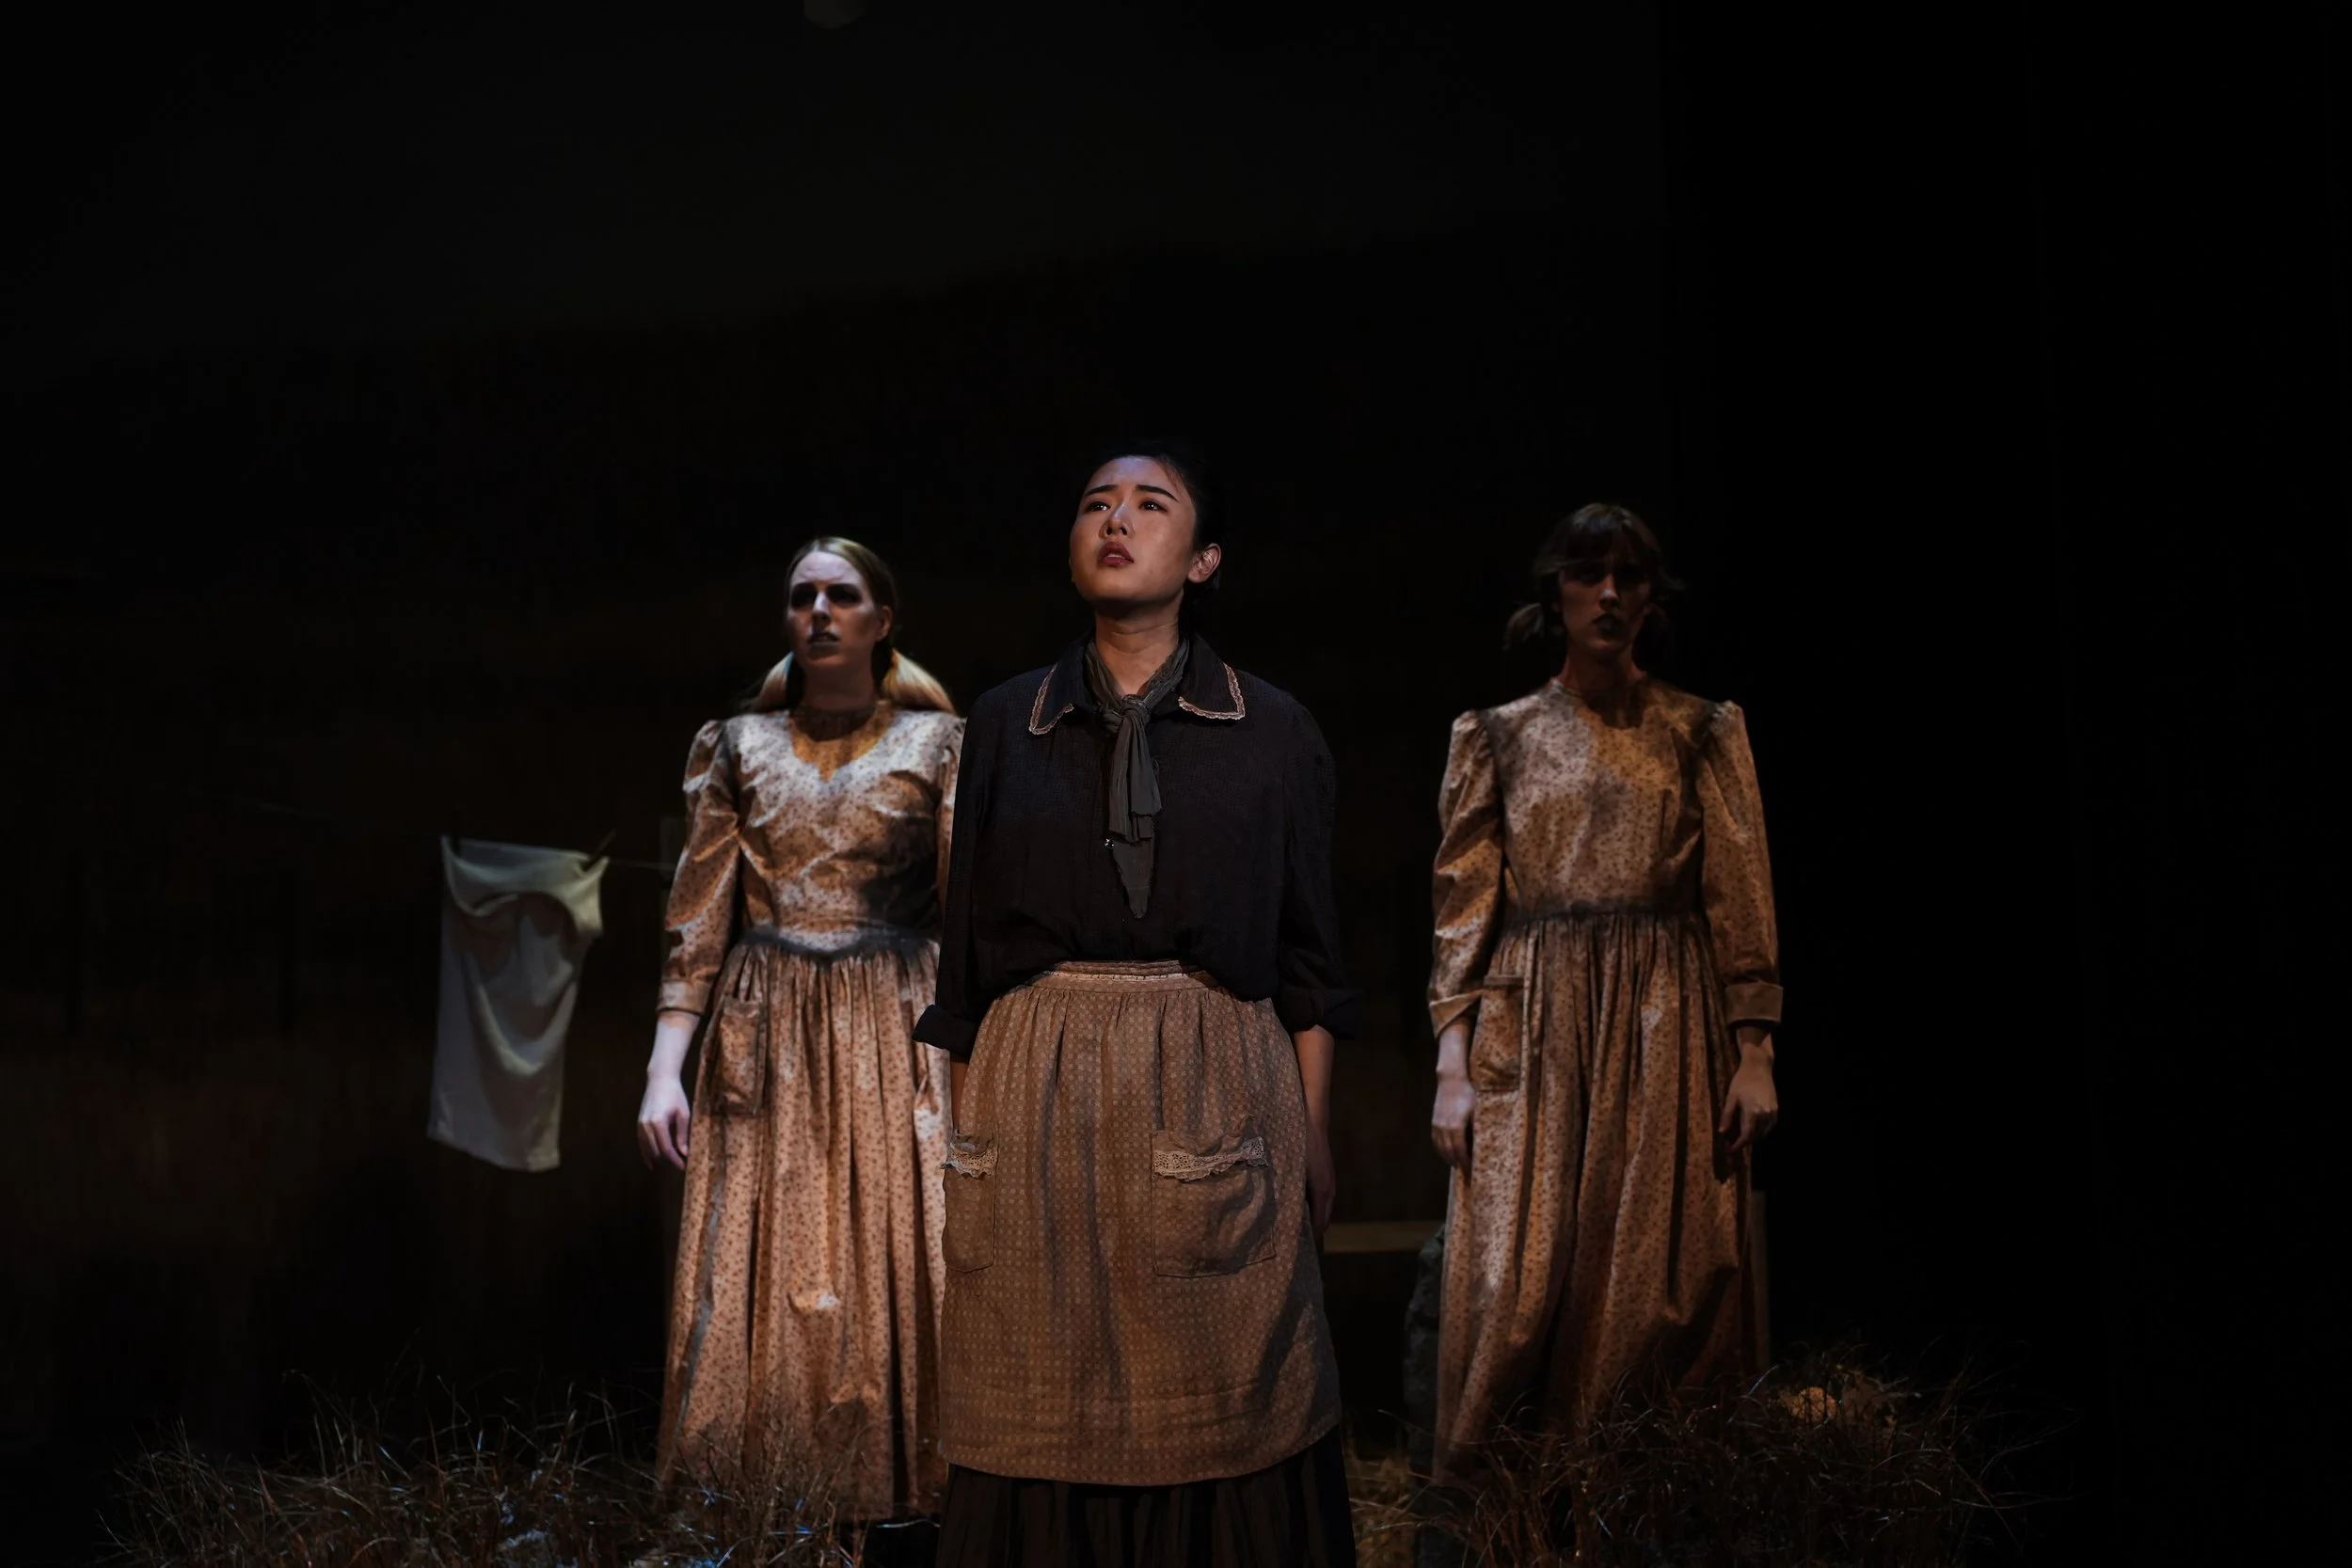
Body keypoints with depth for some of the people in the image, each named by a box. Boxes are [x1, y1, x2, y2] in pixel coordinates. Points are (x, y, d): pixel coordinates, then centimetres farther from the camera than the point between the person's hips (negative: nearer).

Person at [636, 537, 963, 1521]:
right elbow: (697, 922, 7)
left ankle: (898, 1510, 4)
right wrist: (664, 1070, -3)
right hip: (763, 1044, 1)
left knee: (899, 1277, -6)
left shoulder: (935, 742, 6)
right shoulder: (740, 746, 11)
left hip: (895, 1042, -1)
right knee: (753, 1285, -1)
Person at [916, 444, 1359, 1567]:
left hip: (1216, 1085, -1)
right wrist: (967, 1125, 4)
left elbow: (1307, 961, 5)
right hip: (1039, 1089, 1)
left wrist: (1312, 1131, -1)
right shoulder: (1006, 724, 8)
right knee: (1051, 1408, 4)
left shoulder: (1274, 734, 5)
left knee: (1221, 1405, 2)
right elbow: (968, 949, 9)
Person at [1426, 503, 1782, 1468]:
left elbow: (1740, 907, 5)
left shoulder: (1702, 734, 8)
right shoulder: (1502, 737, 9)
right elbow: (1464, 909, 5)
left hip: (1667, 1035, 0)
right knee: (1516, 1289, -5)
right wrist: (1452, 1066, -3)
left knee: (1662, 1282, -2)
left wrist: (1754, 1056, -4)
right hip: (1532, 1035, 0)